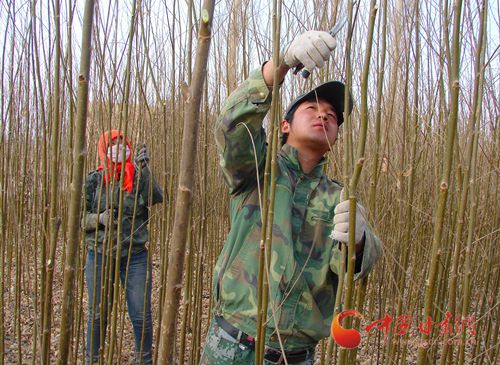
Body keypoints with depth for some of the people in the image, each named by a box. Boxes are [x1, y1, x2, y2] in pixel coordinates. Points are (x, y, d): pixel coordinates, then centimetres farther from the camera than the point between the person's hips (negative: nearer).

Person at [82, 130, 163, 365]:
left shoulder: (138, 176, 0)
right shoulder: (94, 180, 0)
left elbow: (156, 198, -18)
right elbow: (79, 217, 1)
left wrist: (145, 170, -29)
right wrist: (98, 218, -18)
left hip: (135, 255, 0)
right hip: (100, 255, 0)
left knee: (141, 315, 6)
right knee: (98, 314, 12)